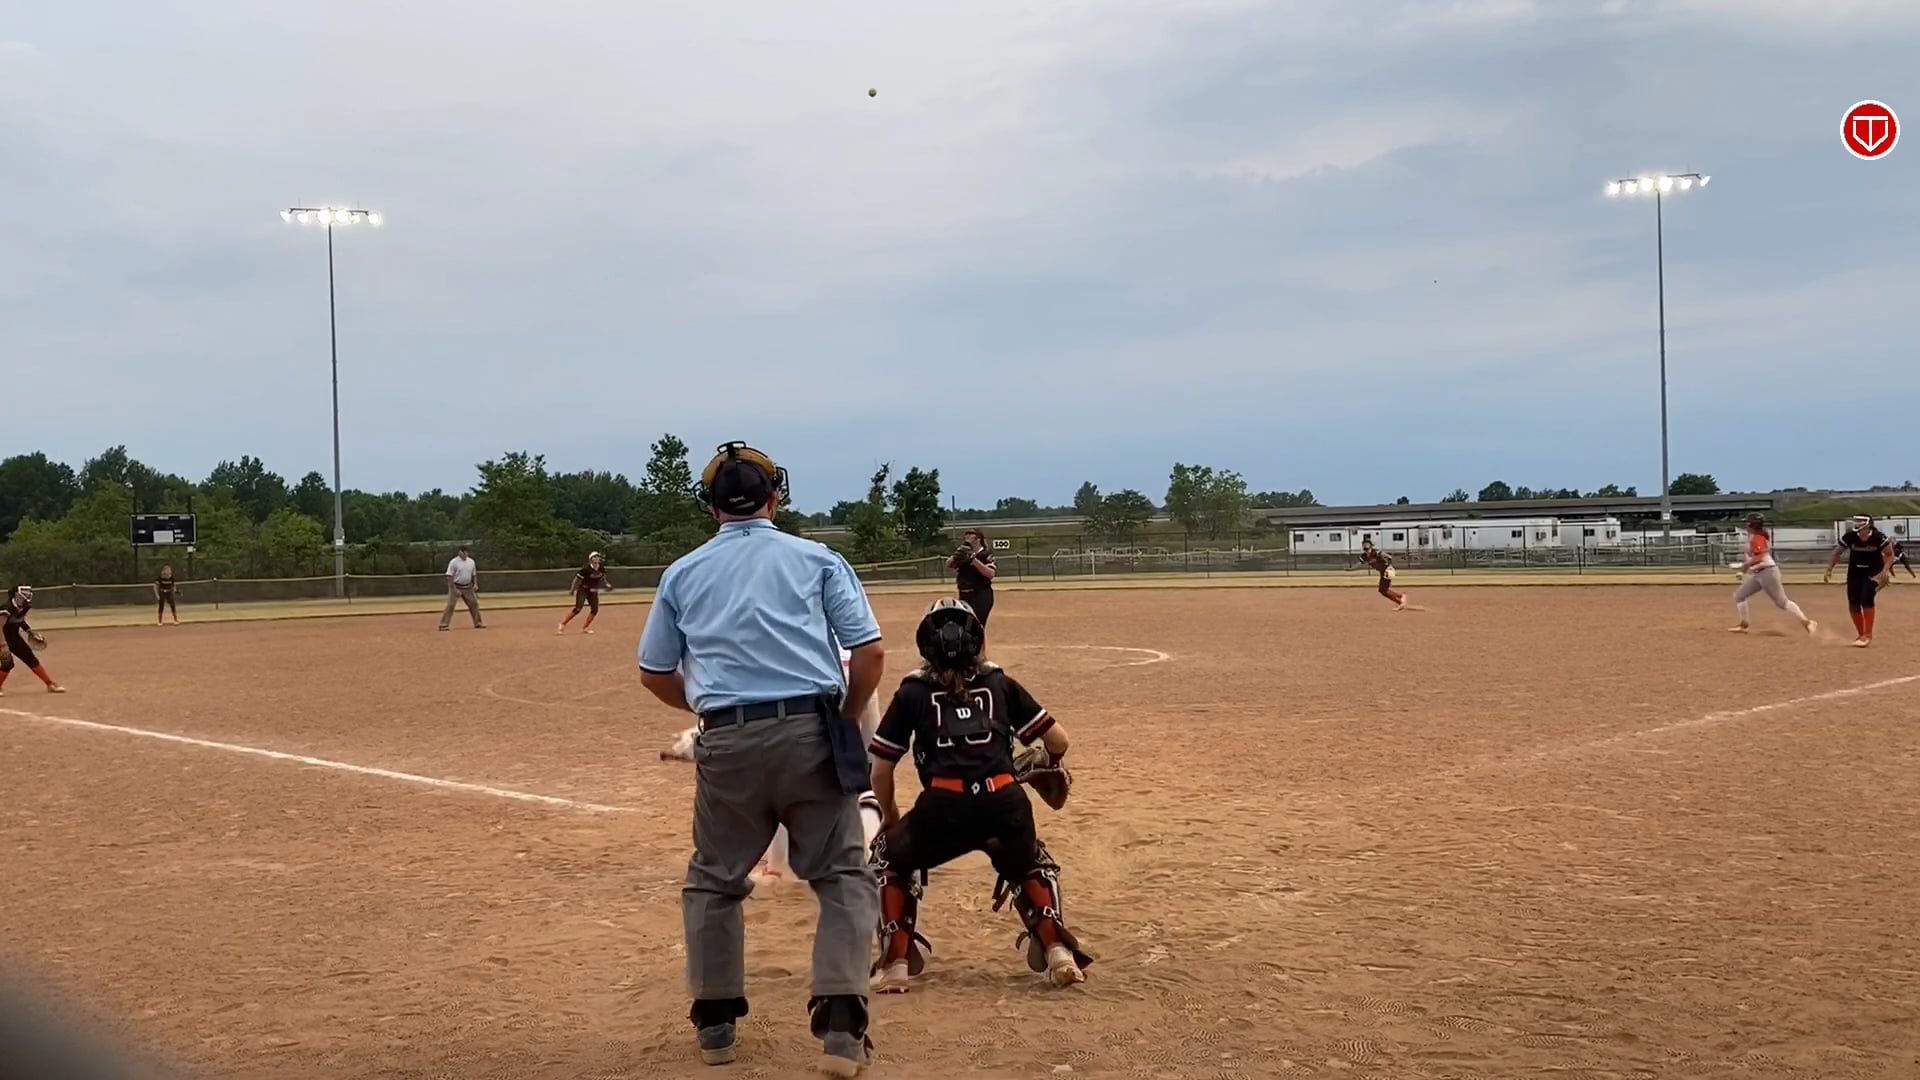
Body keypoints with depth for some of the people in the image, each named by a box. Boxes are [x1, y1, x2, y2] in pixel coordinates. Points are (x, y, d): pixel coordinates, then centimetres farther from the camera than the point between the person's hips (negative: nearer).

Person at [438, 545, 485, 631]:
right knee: (450, 605, -12)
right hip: (456, 587, -6)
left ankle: (478, 623, 19)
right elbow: (449, 577, -15)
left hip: (467, 588, 6)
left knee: (474, 603, 7)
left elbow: (474, 575, 15)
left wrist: (475, 584, -2)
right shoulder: (454, 562, -13)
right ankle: (443, 624, -11)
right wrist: (455, 590, -19)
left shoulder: (471, 561, 5)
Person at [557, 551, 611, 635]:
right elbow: (577, 579, -15)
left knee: (595, 609, -2)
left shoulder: (602, 569, -2)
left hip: (593, 591, 6)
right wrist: (573, 589, -14)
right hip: (583, 590, -6)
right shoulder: (586, 569, -20)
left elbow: (602, 579, 16)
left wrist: (607, 585, 2)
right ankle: (562, 624, -5)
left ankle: (584, 628, 10)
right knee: (578, 608, -16)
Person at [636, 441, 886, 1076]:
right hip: (810, 732, -2)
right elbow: (869, 651, 0)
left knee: (713, 882, 21)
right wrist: (846, 721, 13)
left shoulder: (682, 574, 13)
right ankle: (840, 1028, -3)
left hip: (727, 743, 2)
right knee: (843, 878, 8)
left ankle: (715, 1024, 26)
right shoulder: (818, 559, 7)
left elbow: (654, 675, 18)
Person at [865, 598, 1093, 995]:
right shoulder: (1000, 683, 20)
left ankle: (895, 964, 16)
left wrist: (889, 820, 33)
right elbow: (1058, 741, 20)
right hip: (1005, 804, 2)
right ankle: (1058, 952, 14)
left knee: (891, 859, 29)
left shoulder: (912, 692, 17)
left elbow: (881, 770, 16)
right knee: (1030, 866, 34)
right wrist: (1048, 765, 44)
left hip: (942, 807, -2)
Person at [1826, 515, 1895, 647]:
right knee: (1853, 604, 1)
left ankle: (1868, 635, -9)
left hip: (1873, 572, -3)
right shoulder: (1849, 536, -17)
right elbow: (1837, 552, -3)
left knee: (1866, 599, -20)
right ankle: (1861, 635, 18)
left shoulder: (1878, 537, -22)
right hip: (1855, 572, 3)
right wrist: (1829, 569, -11)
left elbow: (1890, 555, -9)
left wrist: (1885, 571, -23)